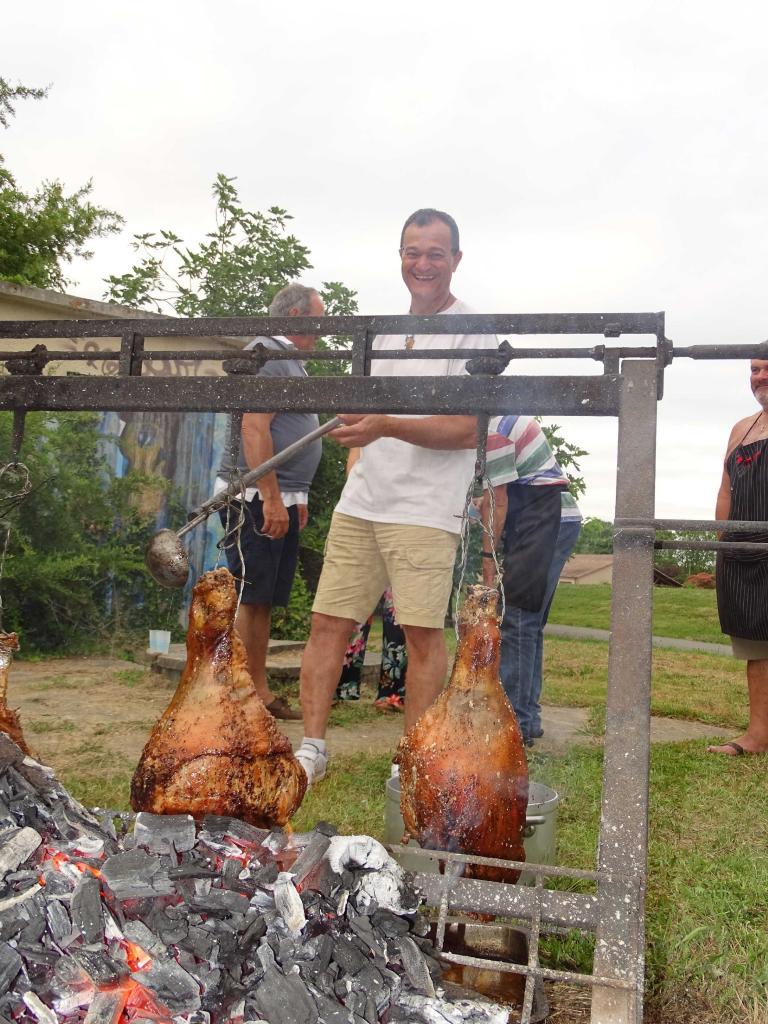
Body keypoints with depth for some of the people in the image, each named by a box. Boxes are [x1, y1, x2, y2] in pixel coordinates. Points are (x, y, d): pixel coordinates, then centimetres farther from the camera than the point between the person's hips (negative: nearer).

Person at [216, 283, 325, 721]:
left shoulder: (289, 360, 22)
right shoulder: (267, 354, -9)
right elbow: (254, 429, -18)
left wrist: (295, 498, 23)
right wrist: (272, 499, -21)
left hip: (281, 500, 10)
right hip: (256, 499, -9)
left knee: (266, 601, 11)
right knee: (248, 598, -7)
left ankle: (260, 692, 18)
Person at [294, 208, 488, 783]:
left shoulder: (471, 331, -3)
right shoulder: (387, 330, 18)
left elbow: (468, 431, -14)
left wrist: (387, 427, -24)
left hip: (426, 510, -6)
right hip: (359, 504, 6)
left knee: (423, 632, -4)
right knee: (328, 622, 4)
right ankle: (312, 748, 15)